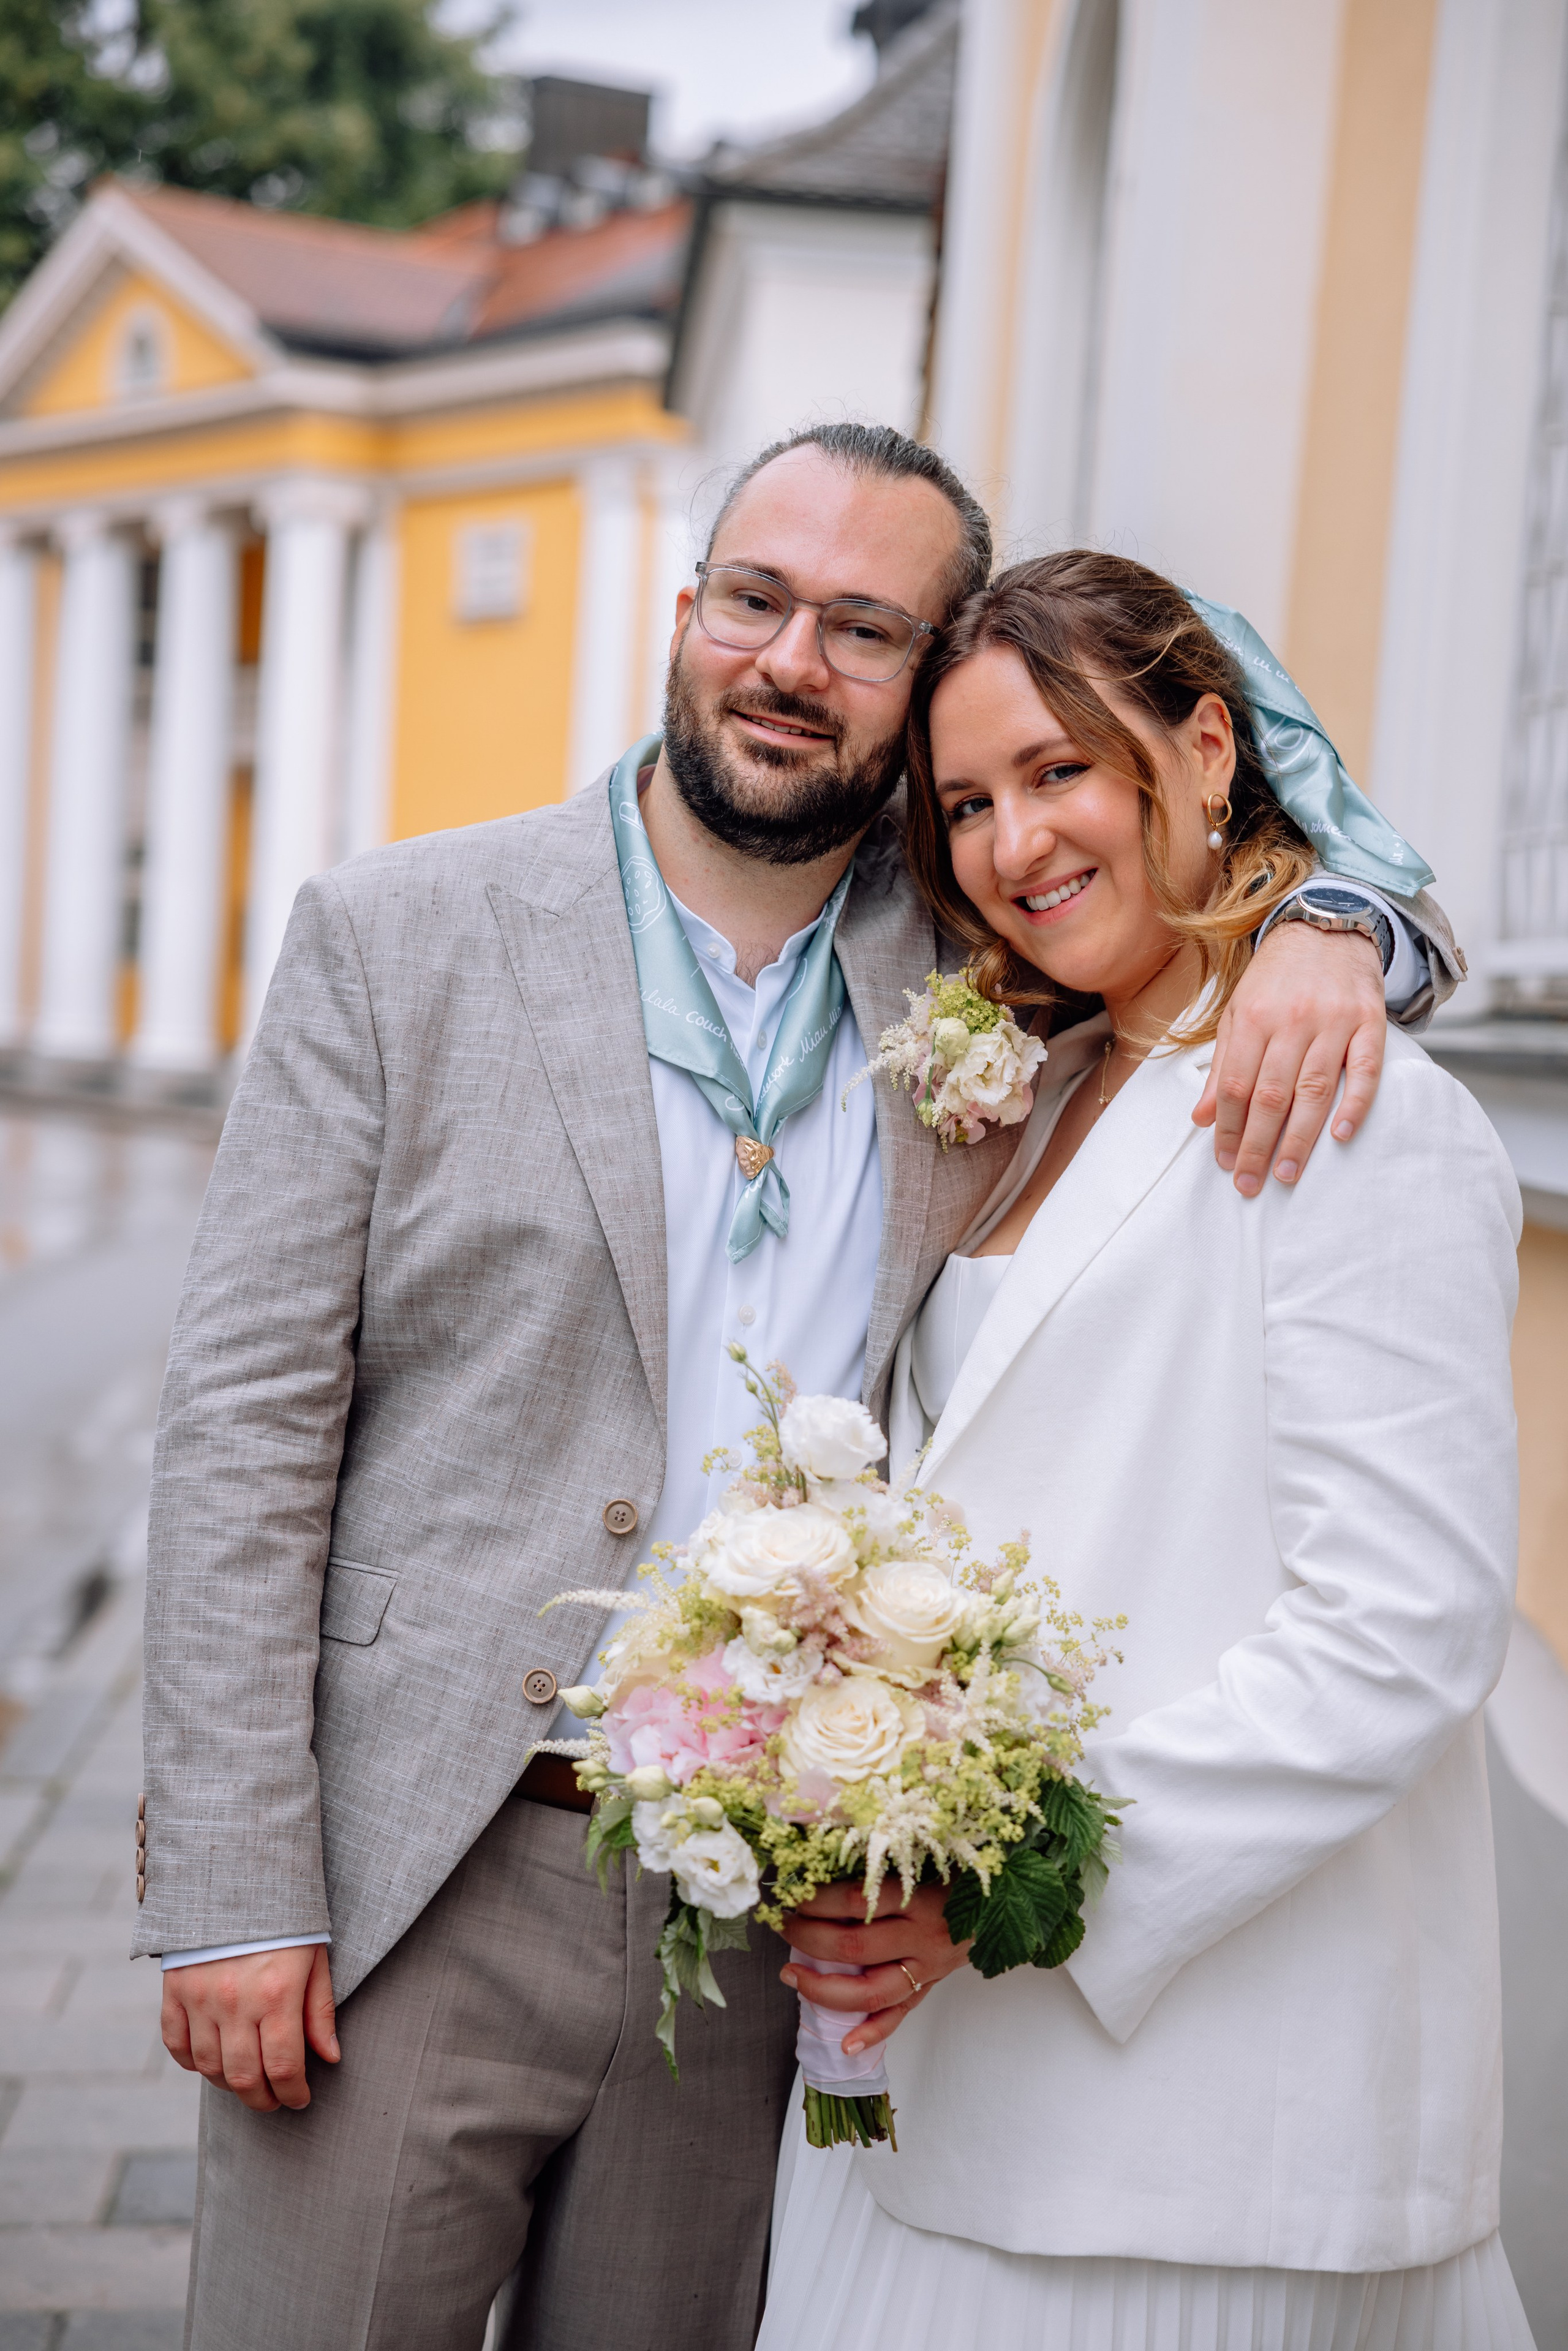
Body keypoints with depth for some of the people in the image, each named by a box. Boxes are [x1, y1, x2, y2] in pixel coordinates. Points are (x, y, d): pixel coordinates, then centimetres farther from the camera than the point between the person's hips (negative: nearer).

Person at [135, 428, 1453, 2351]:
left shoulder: (976, 966, 4)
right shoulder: (397, 936, -3)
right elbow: (249, 1412, -5)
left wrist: (1324, 933, -8)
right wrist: (229, 1888, -10)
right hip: (410, 1896, -2)